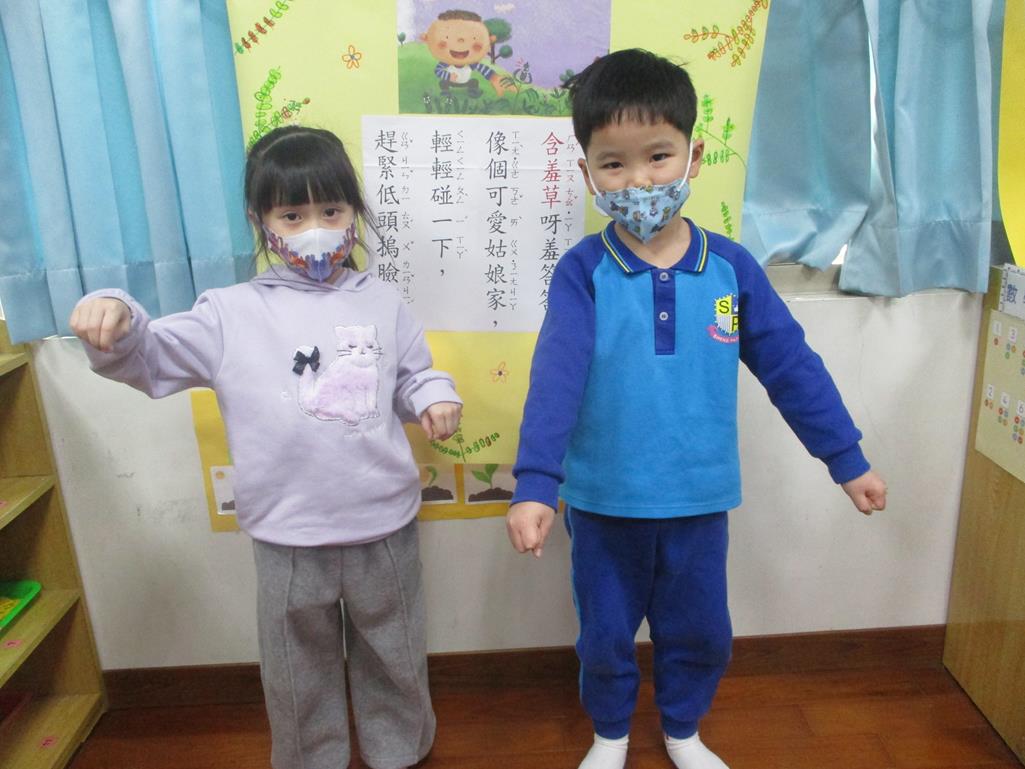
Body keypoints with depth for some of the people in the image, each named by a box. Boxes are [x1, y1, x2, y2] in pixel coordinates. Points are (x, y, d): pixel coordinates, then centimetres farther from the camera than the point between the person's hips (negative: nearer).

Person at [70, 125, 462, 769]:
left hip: (385, 528, 2)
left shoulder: (383, 303, 2)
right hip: (288, 539, -1)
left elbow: (412, 377, 11)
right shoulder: (233, 313, -4)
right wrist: (116, 324, -26)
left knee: (394, 660, 23)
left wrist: (433, 396, -10)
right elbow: (152, 356, -6)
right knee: (300, 676, 20)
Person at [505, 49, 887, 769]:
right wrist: (535, 485, -30)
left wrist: (849, 460, 6)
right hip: (604, 505, -2)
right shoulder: (583, 271, -13)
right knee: (606, 637, 18)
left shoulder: (732, 267, -5)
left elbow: (792, 366, 1)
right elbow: (556, 378, -21)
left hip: (700, 501, 2)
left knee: (701, 633, 21)